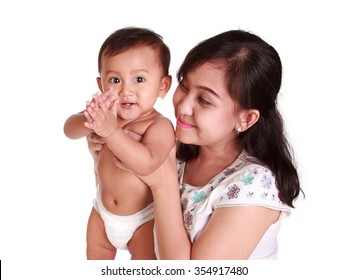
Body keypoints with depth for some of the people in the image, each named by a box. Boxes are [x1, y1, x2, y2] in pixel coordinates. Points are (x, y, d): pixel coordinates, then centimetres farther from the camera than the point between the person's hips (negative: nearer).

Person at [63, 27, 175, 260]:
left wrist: (111, 130, -51)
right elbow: (70, 129, -19)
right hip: (103, 210, 5)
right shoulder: (107, 114, -13)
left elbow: (146, 163, -43)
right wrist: (90, 120, -41)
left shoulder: (160, 126, -29)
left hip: (143, 219, -5)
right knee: (96, 259, 25)